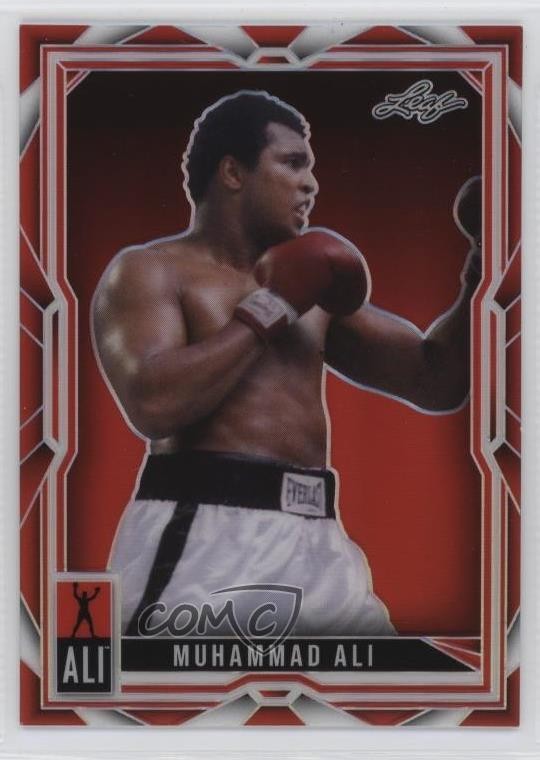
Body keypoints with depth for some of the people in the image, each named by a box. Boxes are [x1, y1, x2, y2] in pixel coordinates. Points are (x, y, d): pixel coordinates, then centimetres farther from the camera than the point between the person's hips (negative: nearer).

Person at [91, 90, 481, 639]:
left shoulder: (310, 289, 21)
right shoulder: (149, 270, 1)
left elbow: (434, 380, 22)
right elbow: (152, 403, -18)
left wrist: (477, 279, 7)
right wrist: (270, 307, -8)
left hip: (316, 545, 7)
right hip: (205, 538, -7)